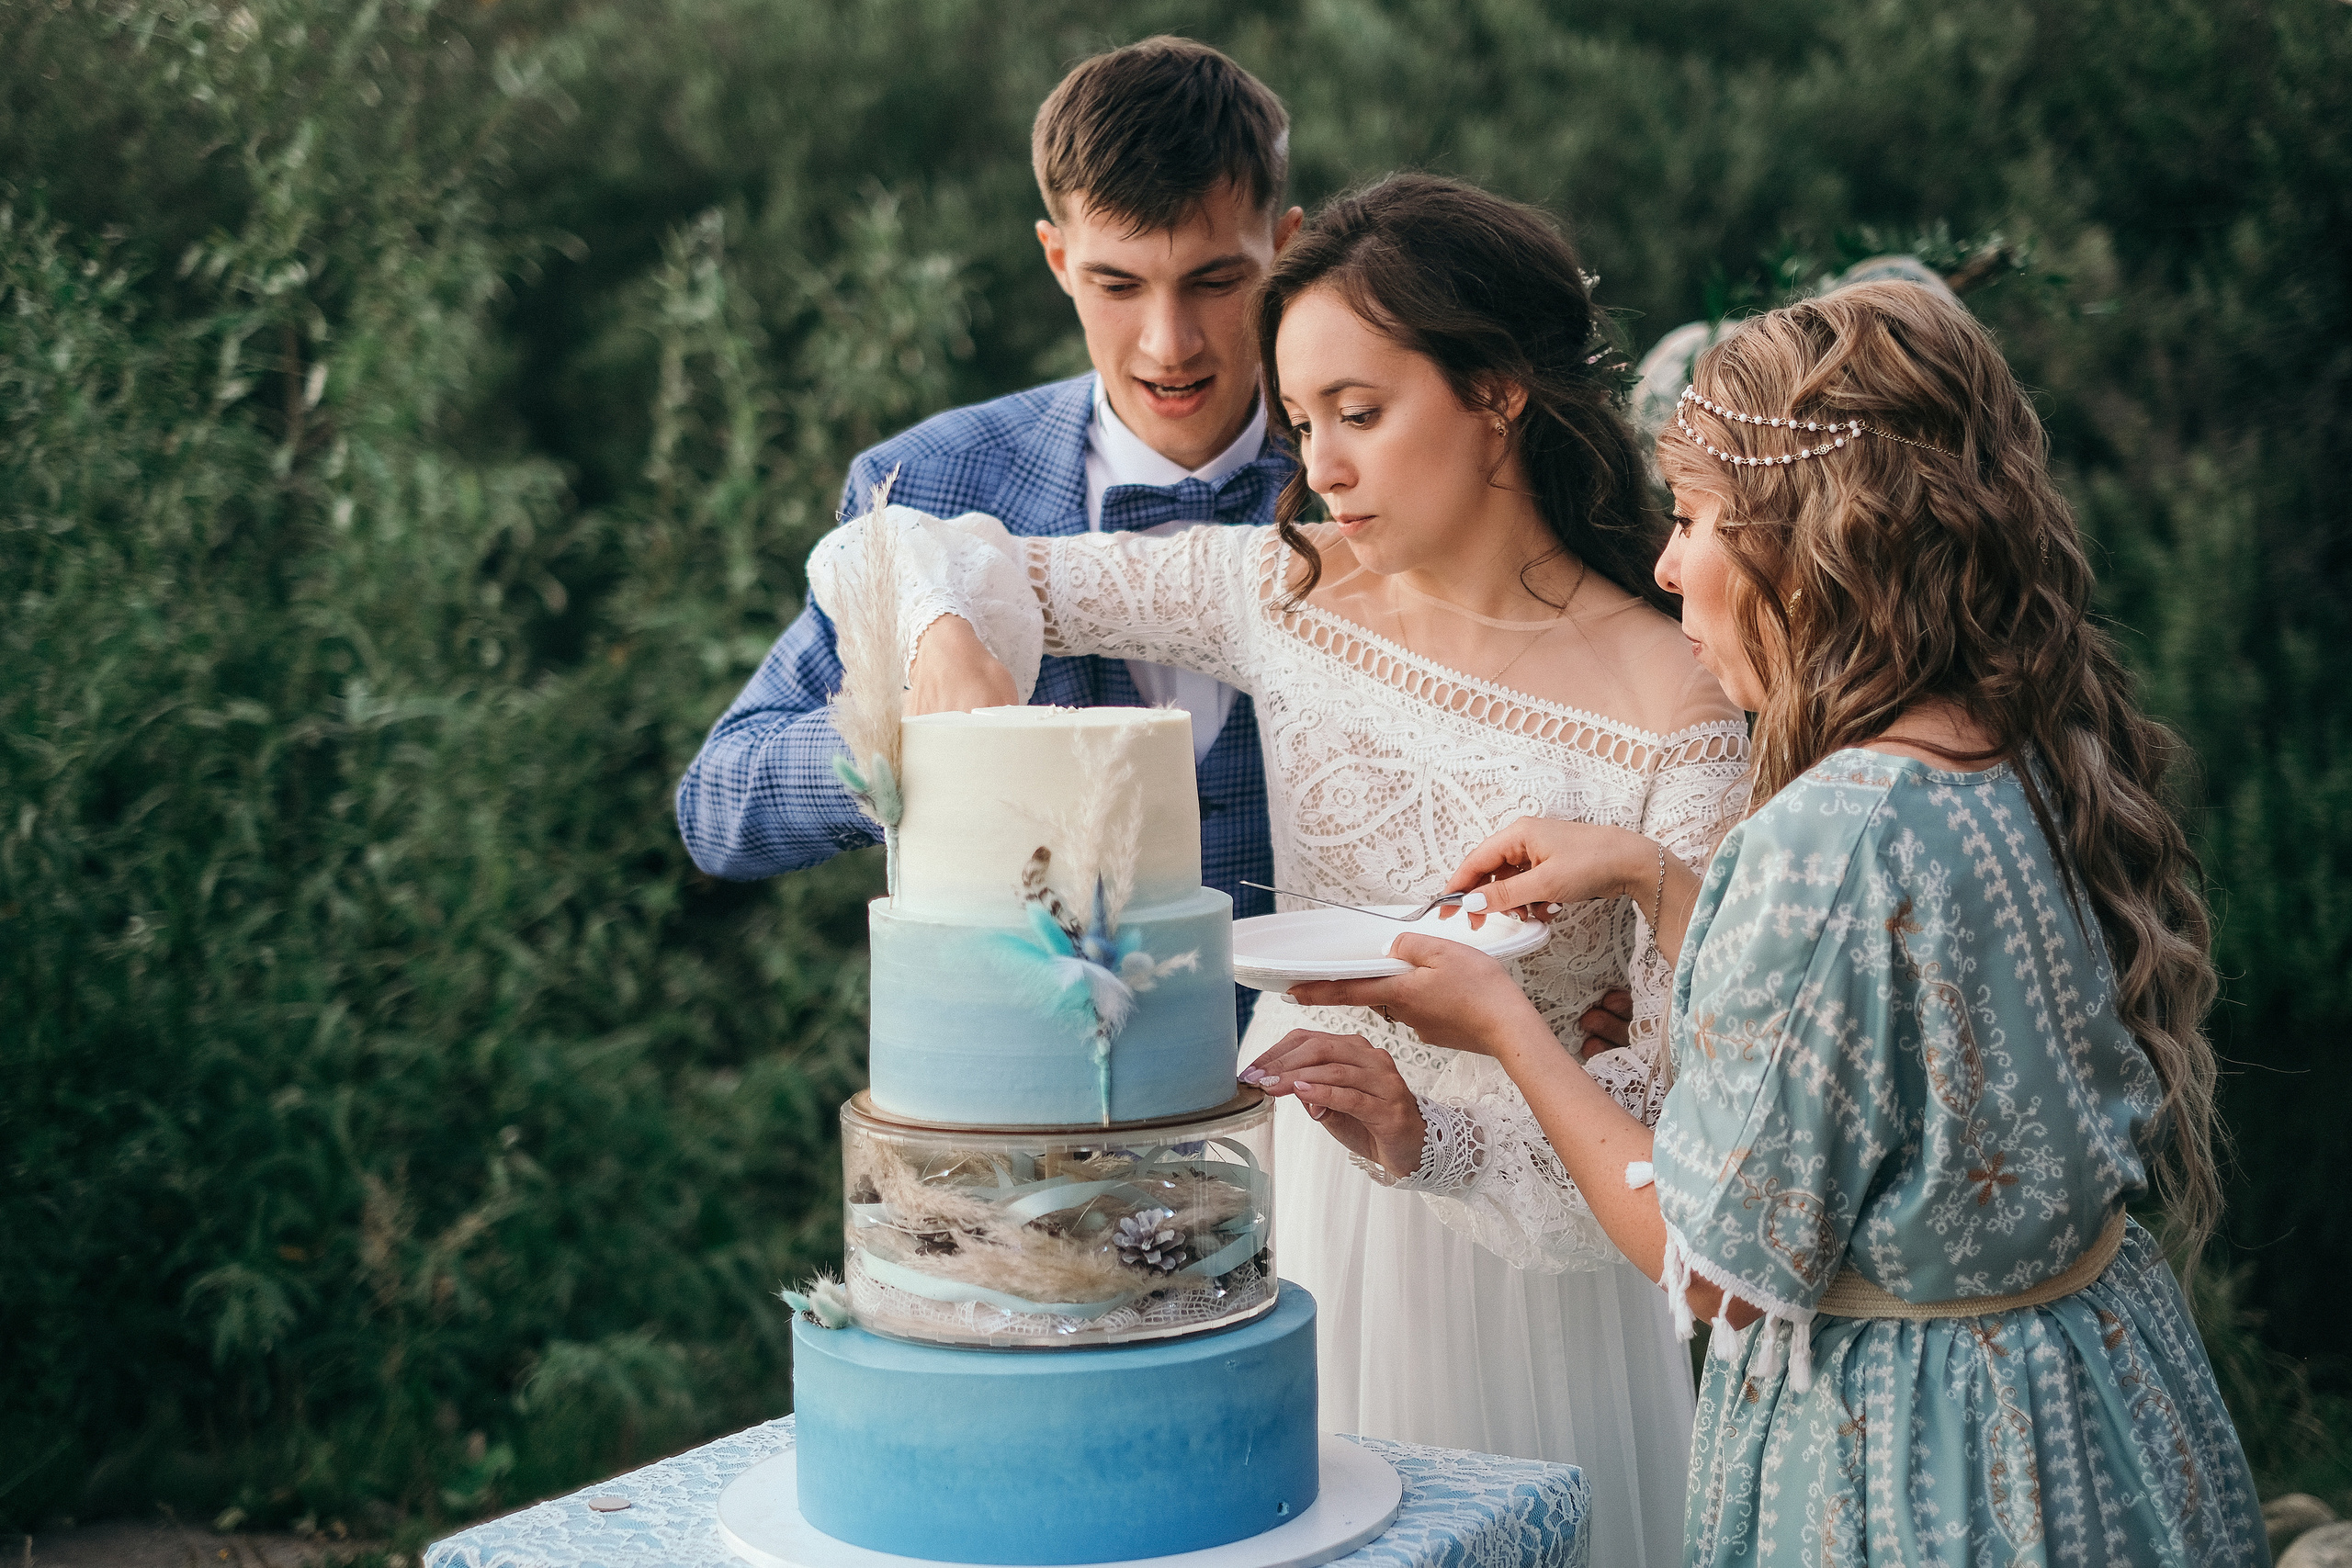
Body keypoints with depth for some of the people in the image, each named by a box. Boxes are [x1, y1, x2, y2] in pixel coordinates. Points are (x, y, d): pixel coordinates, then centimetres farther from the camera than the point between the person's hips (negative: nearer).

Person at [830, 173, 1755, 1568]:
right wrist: (951, 656, -22)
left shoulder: (1674, 708, -17)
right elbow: (912, 549, 1)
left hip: (1517, 1224, -3)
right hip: (1284, 1187, 4)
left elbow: (1682, 1068, -17)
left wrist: (1430, 1133, -32)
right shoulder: (1285, 590, -4)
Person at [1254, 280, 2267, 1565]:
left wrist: (1502, 1025, -8)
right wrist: (1650, 877, 9)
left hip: (1909, 1465, -8)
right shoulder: (2043, 765, -2)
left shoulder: (1833, 836, -27)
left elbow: (1721, 1271, -19)